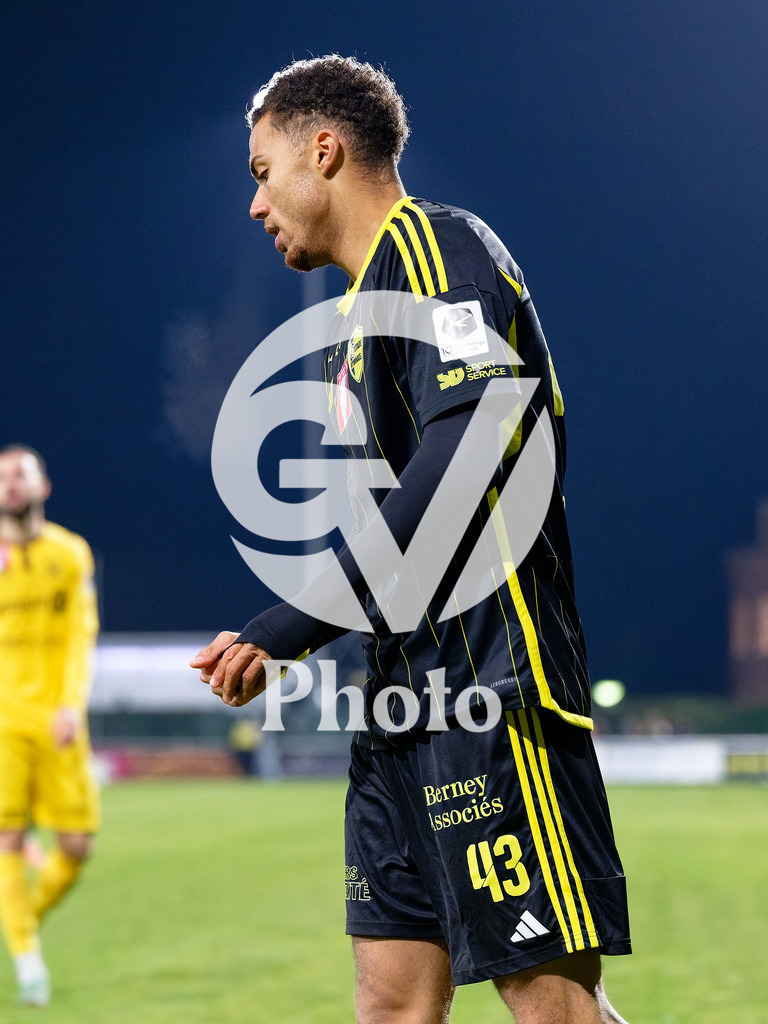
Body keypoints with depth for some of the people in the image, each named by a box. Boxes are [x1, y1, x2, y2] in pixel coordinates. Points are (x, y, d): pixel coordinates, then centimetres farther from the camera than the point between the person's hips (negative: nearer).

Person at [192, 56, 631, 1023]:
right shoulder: (358, 311, 23)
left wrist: (284, 628, -17)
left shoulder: (437, 246, -6)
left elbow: (463, 453, -19)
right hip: (408, 692, 9)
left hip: (488, 683, -9)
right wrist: (274, 640, 11)